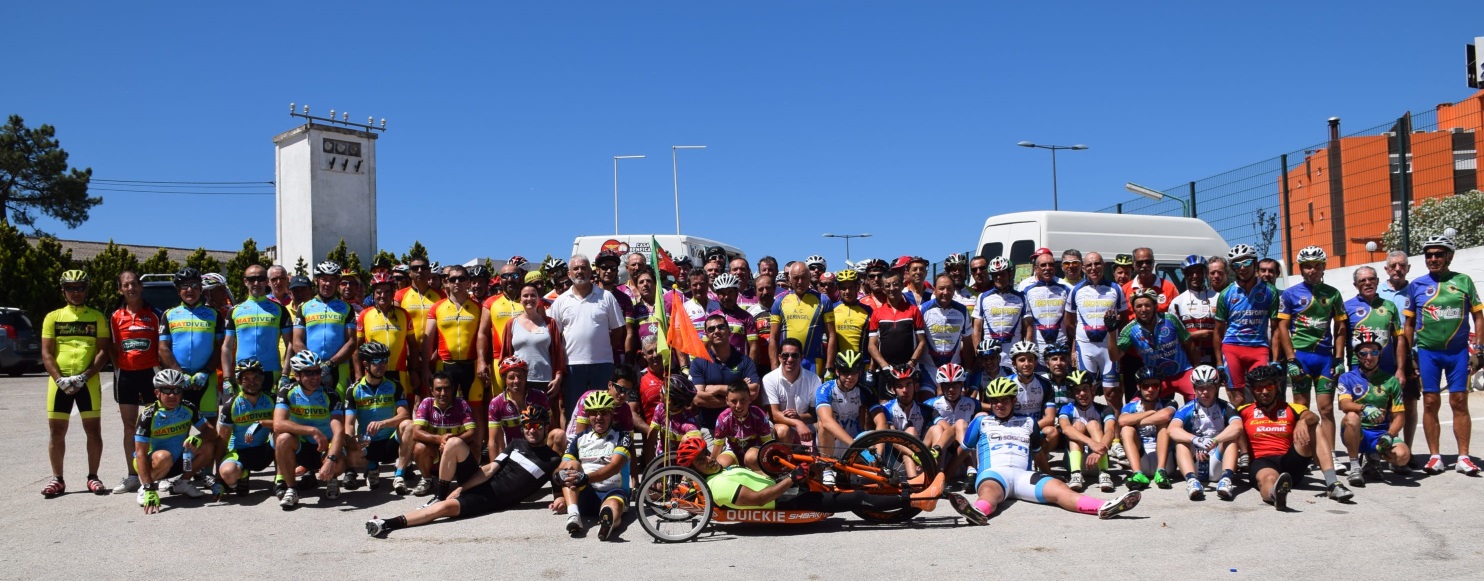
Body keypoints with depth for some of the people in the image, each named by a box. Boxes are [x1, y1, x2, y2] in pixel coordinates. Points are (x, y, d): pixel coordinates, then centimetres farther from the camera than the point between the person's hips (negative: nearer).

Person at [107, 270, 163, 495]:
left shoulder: (154, 314, 1)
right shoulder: (115, 317, 8)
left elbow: (162, 347, 0)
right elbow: (113, 348, 11)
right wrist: (117, 371, 0)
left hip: (149, 373, -3)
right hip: (125, 375, 3)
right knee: (129, 425, 8)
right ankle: (132, 476, 14)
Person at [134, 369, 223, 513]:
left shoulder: (188, 409, -8)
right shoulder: (148, 416, -21)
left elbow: (211, 432, -7)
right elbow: (141, 453, -25)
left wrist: (198, 439, -34)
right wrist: (149, 490, -34)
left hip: (179, 462, 5)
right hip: (152, 463, -5)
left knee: (209, 445, -18)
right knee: (164, 457, -38)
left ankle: (182, 483, 2)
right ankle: (145, 487, -7)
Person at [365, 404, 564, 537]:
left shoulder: (552, 459, -2)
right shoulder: (516, 444, 12)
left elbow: (557, 492, -2)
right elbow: (490, 469, 4)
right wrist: (460, 488, -6)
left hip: (492, 500, -5)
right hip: (479, 484, 5)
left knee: (447, 507, -30)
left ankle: (390, 523, -30)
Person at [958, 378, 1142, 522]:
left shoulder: (1028, 422, 33)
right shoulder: (982, 421, 26)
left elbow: (1039, 446, 39)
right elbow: (964, 444, 29)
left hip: (1023, 475, 3)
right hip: (992, 472, -3)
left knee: (1057, 488, -29)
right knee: (990, 491, -43)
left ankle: (1104, 508, -56)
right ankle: (978, 511, -82)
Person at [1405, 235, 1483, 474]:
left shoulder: (1463, 281, 5)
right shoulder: (1417, 286, 5)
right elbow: (1409, 323, 10)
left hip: (1458, 351, 0)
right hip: (1427, 352, 0)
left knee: (1459, 402, 0)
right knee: (1431, 403, 1)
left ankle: (1463, 457, 5)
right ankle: (1434, 457, 7)